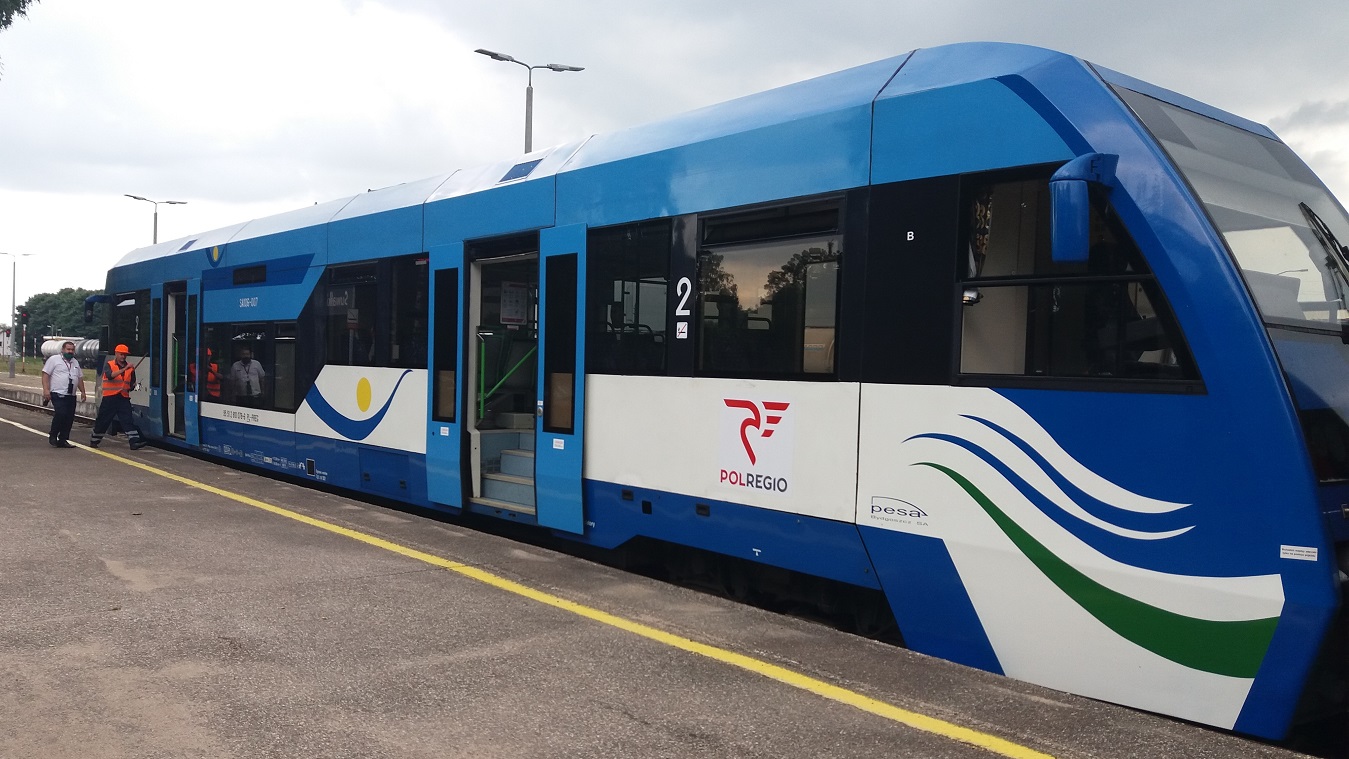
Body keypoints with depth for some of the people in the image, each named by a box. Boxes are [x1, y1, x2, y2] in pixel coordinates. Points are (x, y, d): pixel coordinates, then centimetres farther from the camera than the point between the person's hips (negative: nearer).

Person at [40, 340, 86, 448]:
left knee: (69, 418, 3)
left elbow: (80, 378, 24)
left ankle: (63, 440, 9)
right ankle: (53, 436, -1)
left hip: (71, 396, 7)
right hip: (58, 394, -7)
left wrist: (82, 392, 15)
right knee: (60, 414, -19)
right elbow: (45, 375, -6)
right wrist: (46, 389, -15)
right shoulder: (54, 359, -1)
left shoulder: (75, 362, 19)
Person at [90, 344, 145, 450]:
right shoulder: (109, 365, -1)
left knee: (128, 419, -7)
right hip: (110, 398, -2)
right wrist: (124, 369, -30)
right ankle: (94, 441, 23)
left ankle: (134, 441, -14)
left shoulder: (130, 368, 10)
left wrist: (133, 386, -6)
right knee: (102, 420, 8)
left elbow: (132, 384, 16)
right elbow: (110, 375, -22)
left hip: (124, 398, 2)